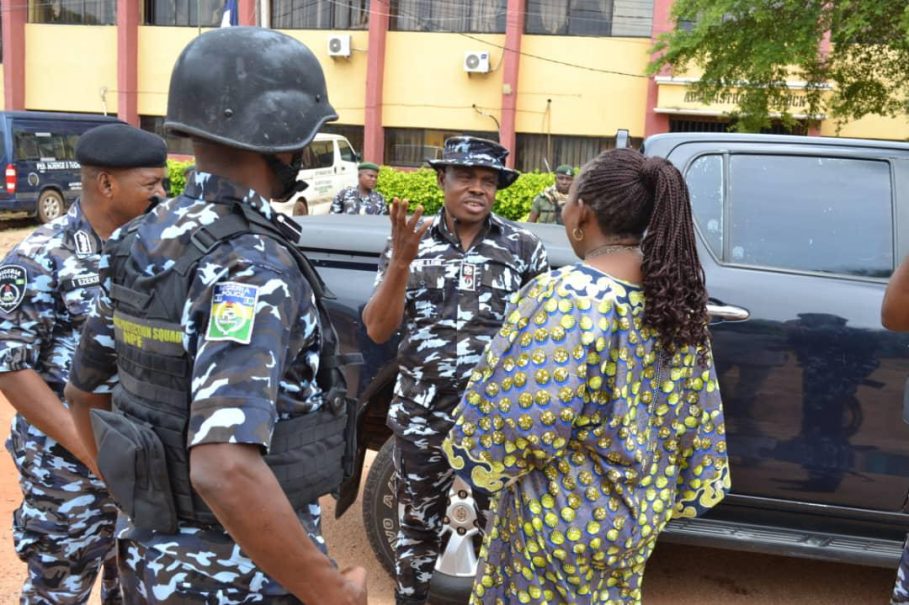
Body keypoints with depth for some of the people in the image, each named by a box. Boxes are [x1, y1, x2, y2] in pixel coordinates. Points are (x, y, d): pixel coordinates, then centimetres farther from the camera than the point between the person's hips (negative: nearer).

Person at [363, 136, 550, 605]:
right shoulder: (409, 243, -1)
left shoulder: (524, 247, -3)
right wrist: (401, 261, -20)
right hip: (422, 416, 1)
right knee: (418, 527, 17)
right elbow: (378, 331, -6)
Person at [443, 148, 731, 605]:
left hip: (563, 520, -6)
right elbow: (699, 419, 5)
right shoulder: (677, 296, -4)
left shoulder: (564, 296, -27)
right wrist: (686, 491, 17)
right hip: (642, 512, 7)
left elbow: (510, 420, -26)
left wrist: (473, 455, -5)